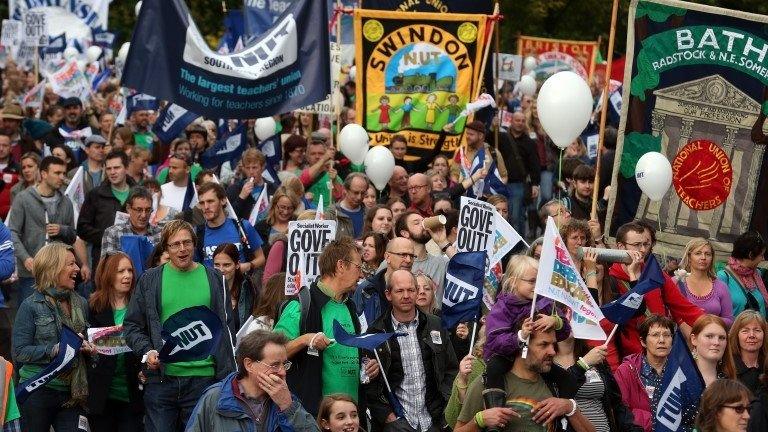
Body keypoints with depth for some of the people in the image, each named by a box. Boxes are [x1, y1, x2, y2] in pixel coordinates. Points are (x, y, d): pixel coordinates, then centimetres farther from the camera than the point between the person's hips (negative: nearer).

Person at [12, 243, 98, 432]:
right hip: (38, 392, -4)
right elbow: (20, 352, -11)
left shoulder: (81, 303, 11)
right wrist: (54, 350, -21)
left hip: (71, 393, 4)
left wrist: (89, 348, 0)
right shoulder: (31, 306, -6)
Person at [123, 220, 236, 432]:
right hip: (161, 377, 0)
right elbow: (132, 326, 8)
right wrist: (147, 351, -11)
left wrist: (227, 375, 2)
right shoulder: (150, 280, 7)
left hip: (203, 377, 0)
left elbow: (223, 329, 9)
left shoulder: (212, 278, 8)